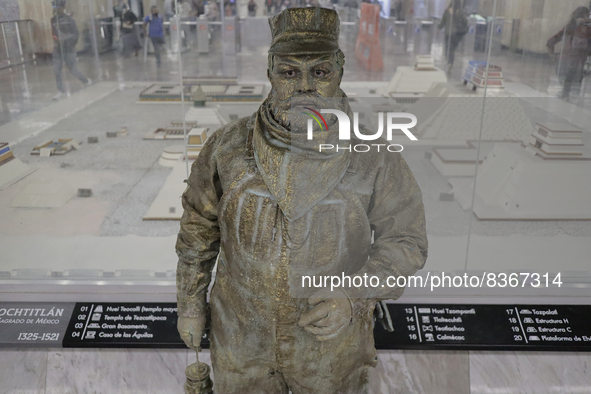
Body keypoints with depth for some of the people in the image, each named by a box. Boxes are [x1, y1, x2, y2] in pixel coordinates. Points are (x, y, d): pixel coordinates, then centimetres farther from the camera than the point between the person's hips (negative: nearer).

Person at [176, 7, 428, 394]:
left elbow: (405, 242, -8)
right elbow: (199, 227, -1)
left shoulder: (376, 159, -19)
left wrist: (353, 299, -23)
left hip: (331, 342, -1)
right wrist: (190, 304, 7)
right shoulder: (227, 147, -14)